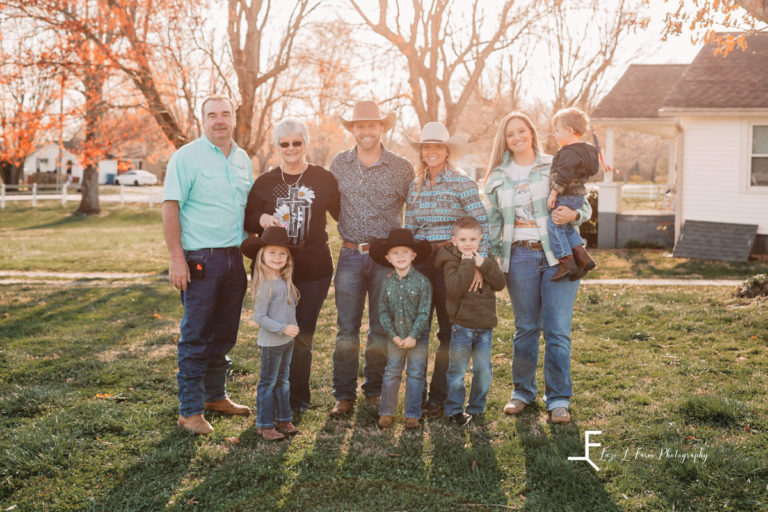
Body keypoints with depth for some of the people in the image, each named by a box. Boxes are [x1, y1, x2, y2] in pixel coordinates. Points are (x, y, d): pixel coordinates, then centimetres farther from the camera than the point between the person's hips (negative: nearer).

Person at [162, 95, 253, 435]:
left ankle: (215, 395, 29)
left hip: (234, 257, 6)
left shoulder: (242, 159, 13)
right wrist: (176, 258, -17)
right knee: (196, 337, -2)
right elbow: (171, 207, -11)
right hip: (200, 259, -6)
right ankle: (190, 410, 6)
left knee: (225, 334, 15)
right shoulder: (186, 156, -6)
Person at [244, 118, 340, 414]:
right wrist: (262, 219, -12)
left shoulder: (323, 179, 3)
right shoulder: (264, 183, 7)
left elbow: (343, 215, 9)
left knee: (303, 336, 6)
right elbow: (247, 221, 9)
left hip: (313, 270, -1)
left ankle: (299, 398, 20)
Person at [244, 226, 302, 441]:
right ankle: (265, 425, 12)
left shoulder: (285, 281, 4)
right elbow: (259, 317, -21)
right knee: (268, 382, 3)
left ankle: (283, 419, 28)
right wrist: (283, 328, -24)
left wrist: (290, 329, 11)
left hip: (287, 340, 8)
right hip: (271, 341, -8)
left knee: (283, 381, 17)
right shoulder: (265, 284, -20)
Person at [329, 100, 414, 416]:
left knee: (381, 329, 6)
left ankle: (375, 391, 20)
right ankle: (344, 395, 10)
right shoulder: (339, 164, 7)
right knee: (347, 328, 2)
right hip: (350, 256, 1)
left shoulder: (401, 168, 1)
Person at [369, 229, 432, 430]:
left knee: (416, 374, 5)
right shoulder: (387, 282, -1)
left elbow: (424, 313, -12)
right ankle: (386, 412, 18)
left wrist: (413, 336, -18)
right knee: (391, 373, 9)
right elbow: (383, 312, -1)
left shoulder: (422, 281, -10)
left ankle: (412, 414, 14)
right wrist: (394, 335, -11)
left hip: (418, 337, -2)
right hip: (395, 338, 2)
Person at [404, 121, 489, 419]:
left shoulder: (462, 183, -4)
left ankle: (439, 397, 12)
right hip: (420, 261, 5)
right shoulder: (415, 187, 11)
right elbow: (409, 229, 14)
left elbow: (481, 224, -11)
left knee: (448, 330, 3)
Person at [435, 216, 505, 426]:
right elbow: (455, 289, -23)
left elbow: (500, 284, -4)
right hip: (461, 324, -4)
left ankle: (476, 407, 23)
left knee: (483, 369, 7)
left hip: (485, 324, 4)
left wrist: (484, 265, -16)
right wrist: (467, 264, -21)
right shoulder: (451, 261, -7)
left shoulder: (487, 259, 8)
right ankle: (454, 409, 15)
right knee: (457, 370, 2)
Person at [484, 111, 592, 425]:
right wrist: (492, 258, 9)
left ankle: (559, 399, 6)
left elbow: (585, 205, 8)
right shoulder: (497, 177, 13)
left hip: (558, 254, -2)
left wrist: (573, 215, -14)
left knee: (558, 329, -4)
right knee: (525, 328, 7)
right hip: (520, 256, 2)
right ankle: (523, 391, 23)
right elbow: (493, 222, 18)